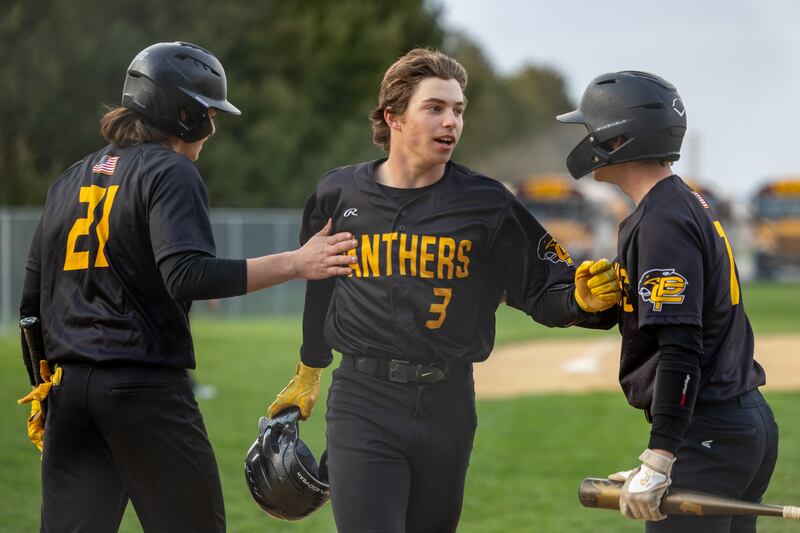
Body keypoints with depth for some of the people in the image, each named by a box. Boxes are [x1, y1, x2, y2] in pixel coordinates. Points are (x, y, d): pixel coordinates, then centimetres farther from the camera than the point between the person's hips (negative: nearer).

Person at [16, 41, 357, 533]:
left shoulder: (71, 180, 17)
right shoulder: (171, 174, -6)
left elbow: (33, 302, 18)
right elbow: (187, 275, -23)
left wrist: (42, 392, 24)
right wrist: (295, 264, -23)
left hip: (69, 390, 7)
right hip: (147, 389, -7)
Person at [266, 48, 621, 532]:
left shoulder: (486, 204, 1)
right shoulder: (338, 196, 4)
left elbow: (544, 288, 1)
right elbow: (318, 288, 20)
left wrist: (579, 300, -21)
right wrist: (308, 375, 28)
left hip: (448, 406, 1)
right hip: (364, 401, -1)